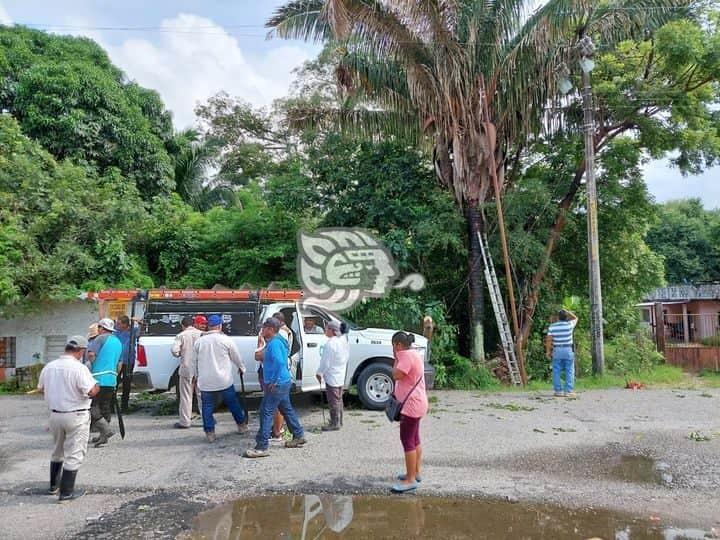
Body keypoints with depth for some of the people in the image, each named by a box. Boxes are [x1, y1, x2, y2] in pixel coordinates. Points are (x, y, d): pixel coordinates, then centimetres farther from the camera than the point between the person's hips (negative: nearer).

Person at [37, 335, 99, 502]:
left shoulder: (49, 367, 1)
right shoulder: (79, 368, -20)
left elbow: (40, 388, 14)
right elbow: (91, 391, -25)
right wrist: (97, 386, -4)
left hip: (55, 414, 7)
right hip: (76, 416, -7)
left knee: (58, 451, 25)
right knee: (74, 454, 4)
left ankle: (54, 485, 37)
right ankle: (66, 492, 8)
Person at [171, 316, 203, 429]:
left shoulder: (181, 336, -5)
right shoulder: (201, 334, 1)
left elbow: (174, 350, -16)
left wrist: (179, 354, 5)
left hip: (186, 369, -2)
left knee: (186, 396, 6)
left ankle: (185, 421, 9)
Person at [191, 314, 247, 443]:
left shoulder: (199, 341, 2)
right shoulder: (226, 340, -5)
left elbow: (194, 362, 10)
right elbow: (236, 357, 7)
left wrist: (196, 375, 25)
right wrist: (242, 368, 25)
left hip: (205, 382, 1)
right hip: (224, 380, -1)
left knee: (207, 407, 12)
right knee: (233, 403, 15)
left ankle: (209, 432, 13)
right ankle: (241, 425, 29)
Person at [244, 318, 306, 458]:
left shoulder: (274, 343, -19)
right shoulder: (276, 341, 13)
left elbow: (279, 362, -32)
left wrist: (273, 382, -25)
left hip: (277, 384, -10)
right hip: (284, 382, 10)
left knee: (266, 412, -7)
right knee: (287, 409, 20)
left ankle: (262, 447, -3)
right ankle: (299, 436, 32)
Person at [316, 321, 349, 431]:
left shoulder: (330, 344, -23)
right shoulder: (343, 340, 4)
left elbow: (325, 362, -20)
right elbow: (347, 357, 13)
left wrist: (319, 373, -7)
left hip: (332, 377, -9)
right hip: (341, 375, 9)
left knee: (333, 401, 0)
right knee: (339, 399, 19)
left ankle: (334, 424, 7)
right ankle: (339, 421, 29)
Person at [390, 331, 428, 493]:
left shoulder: (407, 355, -19)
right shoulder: (414, 353, 13)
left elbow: (396, 375, -21)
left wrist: (396, 358, -12)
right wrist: (399, 358, 12)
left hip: (411, 405, -11)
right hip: (415, 404, 11)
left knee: (407, 440, -7)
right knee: (414, 439, 18)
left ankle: (410, 480, -3)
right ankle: (416, 472, 28)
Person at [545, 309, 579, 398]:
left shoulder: (552, 326, -3)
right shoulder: (569, 325, -5)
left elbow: (549, 340, -5)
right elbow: (575, 318, 16)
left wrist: (548, 351, 3)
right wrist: (567, 311, 12)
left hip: (557, 350, 1)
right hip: (568, 350, -1)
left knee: (556, 371, 6)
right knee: (569, 371, 4)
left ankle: (558, 391, 7)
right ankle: (568, 391, 2)